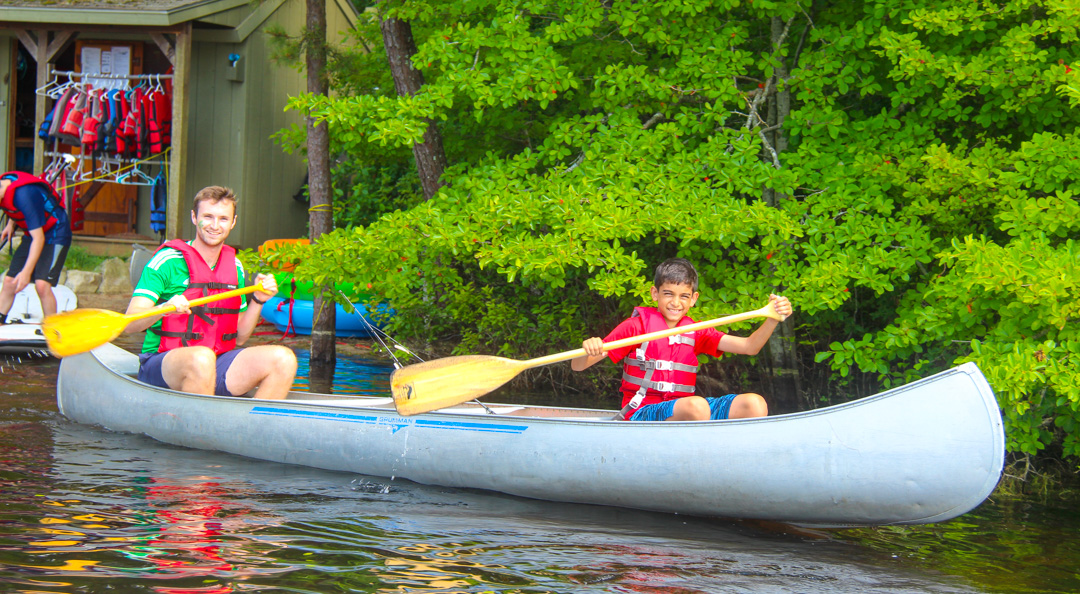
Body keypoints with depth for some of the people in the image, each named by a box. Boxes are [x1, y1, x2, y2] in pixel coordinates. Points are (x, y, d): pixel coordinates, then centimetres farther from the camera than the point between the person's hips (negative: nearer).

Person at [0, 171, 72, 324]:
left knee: (42, 284, -23)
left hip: (55, 236, -9)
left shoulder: (23, 195, -35)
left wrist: (26, 272, -35)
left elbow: (39, 238, -33)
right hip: (31, 235, 9)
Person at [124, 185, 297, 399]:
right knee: (201, 358, -39)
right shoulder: (168, 261, -5)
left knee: (283, 359, -17)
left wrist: (258, 301, 3)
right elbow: (129, 324, -15)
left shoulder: (235, 267, 14)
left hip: (217, 367, 6)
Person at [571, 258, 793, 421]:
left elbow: (749, 347, 6)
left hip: (682, 411, 5)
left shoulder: (696, 333, 15)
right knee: (697, 405, -36)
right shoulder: (637, 326, 1)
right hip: (641, 414, -5)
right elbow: (578, 366, -5)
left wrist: (773, 319, -13)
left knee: (754, 403, -16)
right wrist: (588, 349, -30)